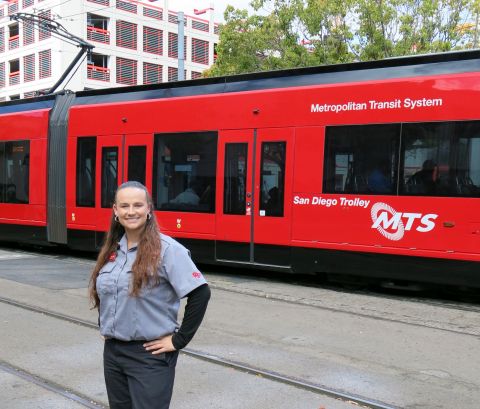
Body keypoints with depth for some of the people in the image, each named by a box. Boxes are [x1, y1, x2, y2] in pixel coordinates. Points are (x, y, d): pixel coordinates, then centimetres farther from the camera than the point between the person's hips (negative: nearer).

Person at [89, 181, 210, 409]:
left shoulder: (166, 248, -15)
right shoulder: (111, 249, 6)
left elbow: (200, 294, -20)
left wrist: (179, 340, -17)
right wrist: (103, 327, 13)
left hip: (150, 355, -6)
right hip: (112, 352, 7)